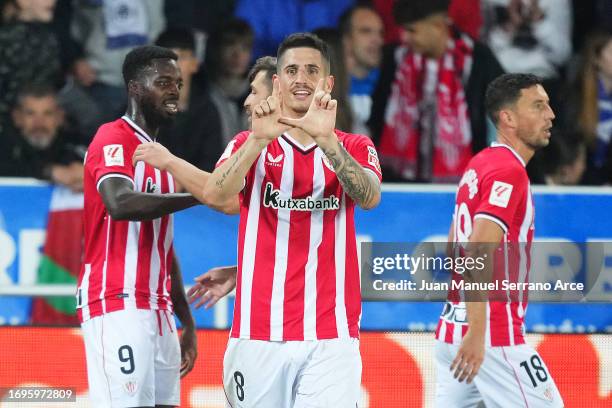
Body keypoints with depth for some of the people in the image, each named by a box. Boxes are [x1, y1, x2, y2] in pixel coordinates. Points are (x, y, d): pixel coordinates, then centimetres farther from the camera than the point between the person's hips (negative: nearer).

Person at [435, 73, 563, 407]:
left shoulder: (478, 165, 16)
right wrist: (476, 332, -28)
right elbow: (479, 252, -23)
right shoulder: (509, 170, -12)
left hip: (451, 329, 9)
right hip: (493, 334, -9)